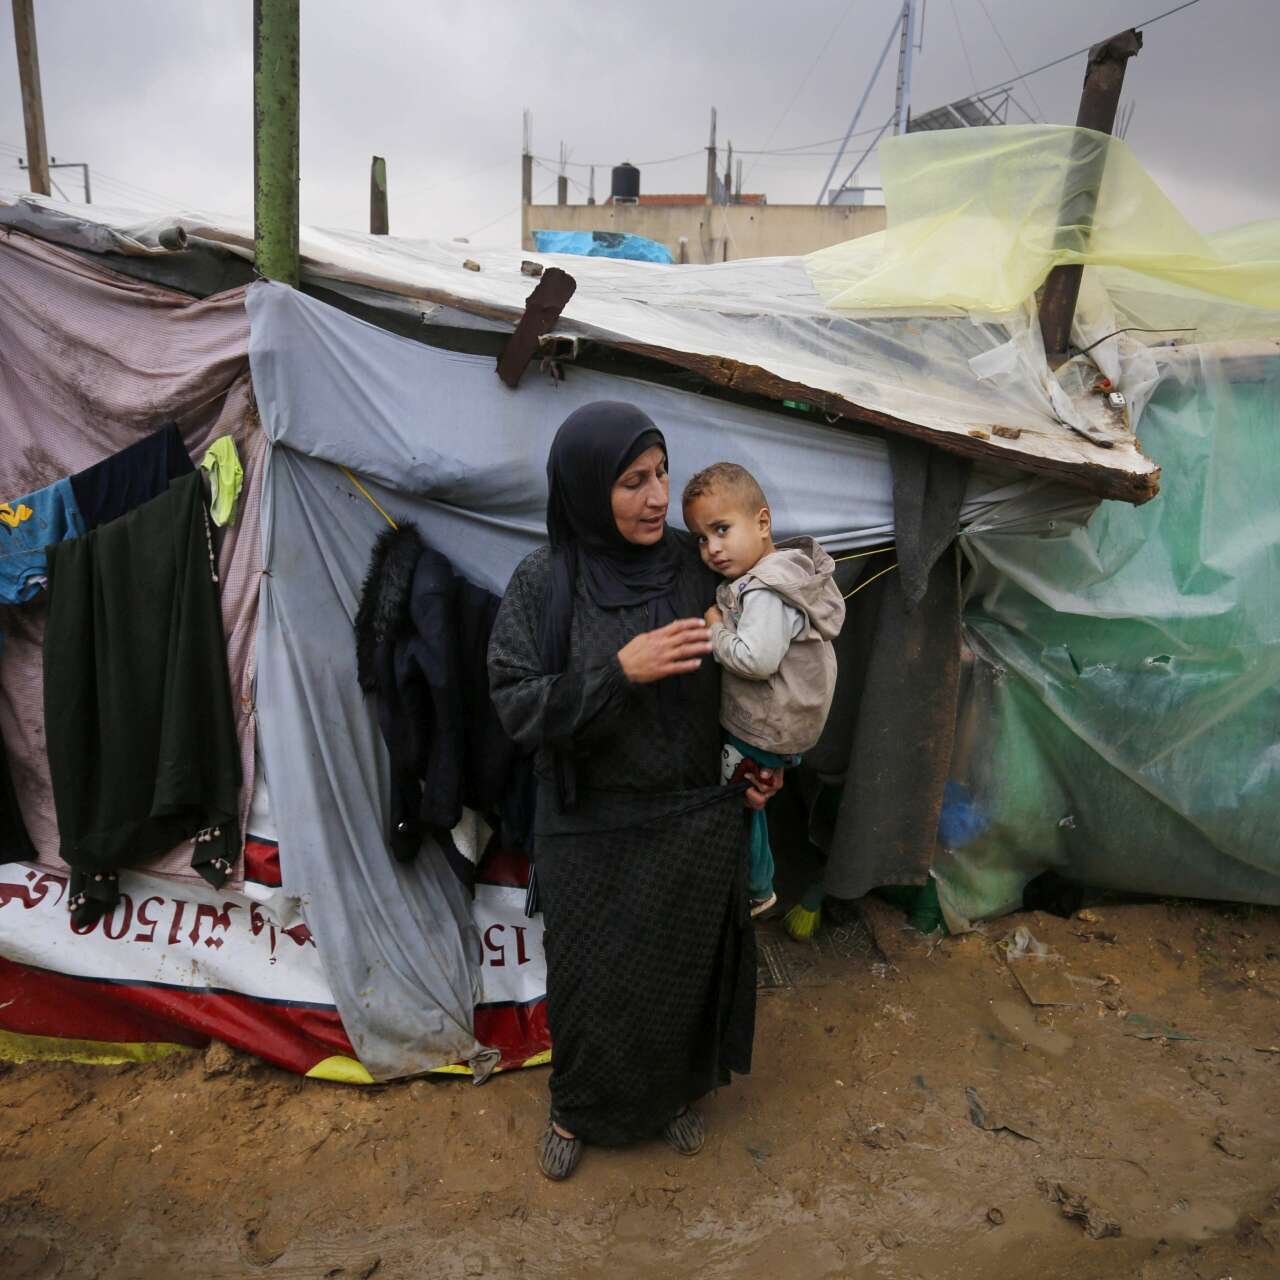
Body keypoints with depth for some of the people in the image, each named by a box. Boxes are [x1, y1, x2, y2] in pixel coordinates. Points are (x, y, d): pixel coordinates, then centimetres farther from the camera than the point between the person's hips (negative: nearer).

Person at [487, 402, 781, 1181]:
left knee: (683, 968, 20)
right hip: (593, 831, -2)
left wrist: (760, 764, 0)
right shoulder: (545, 581, -14)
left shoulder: (697, 566, -7)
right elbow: (515, 703, -17)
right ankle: (579, 1108, 46)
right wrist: (620, 672, -29)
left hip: (697, 822, 2)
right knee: (592, 978, 16)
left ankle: (678, 1092, 50)